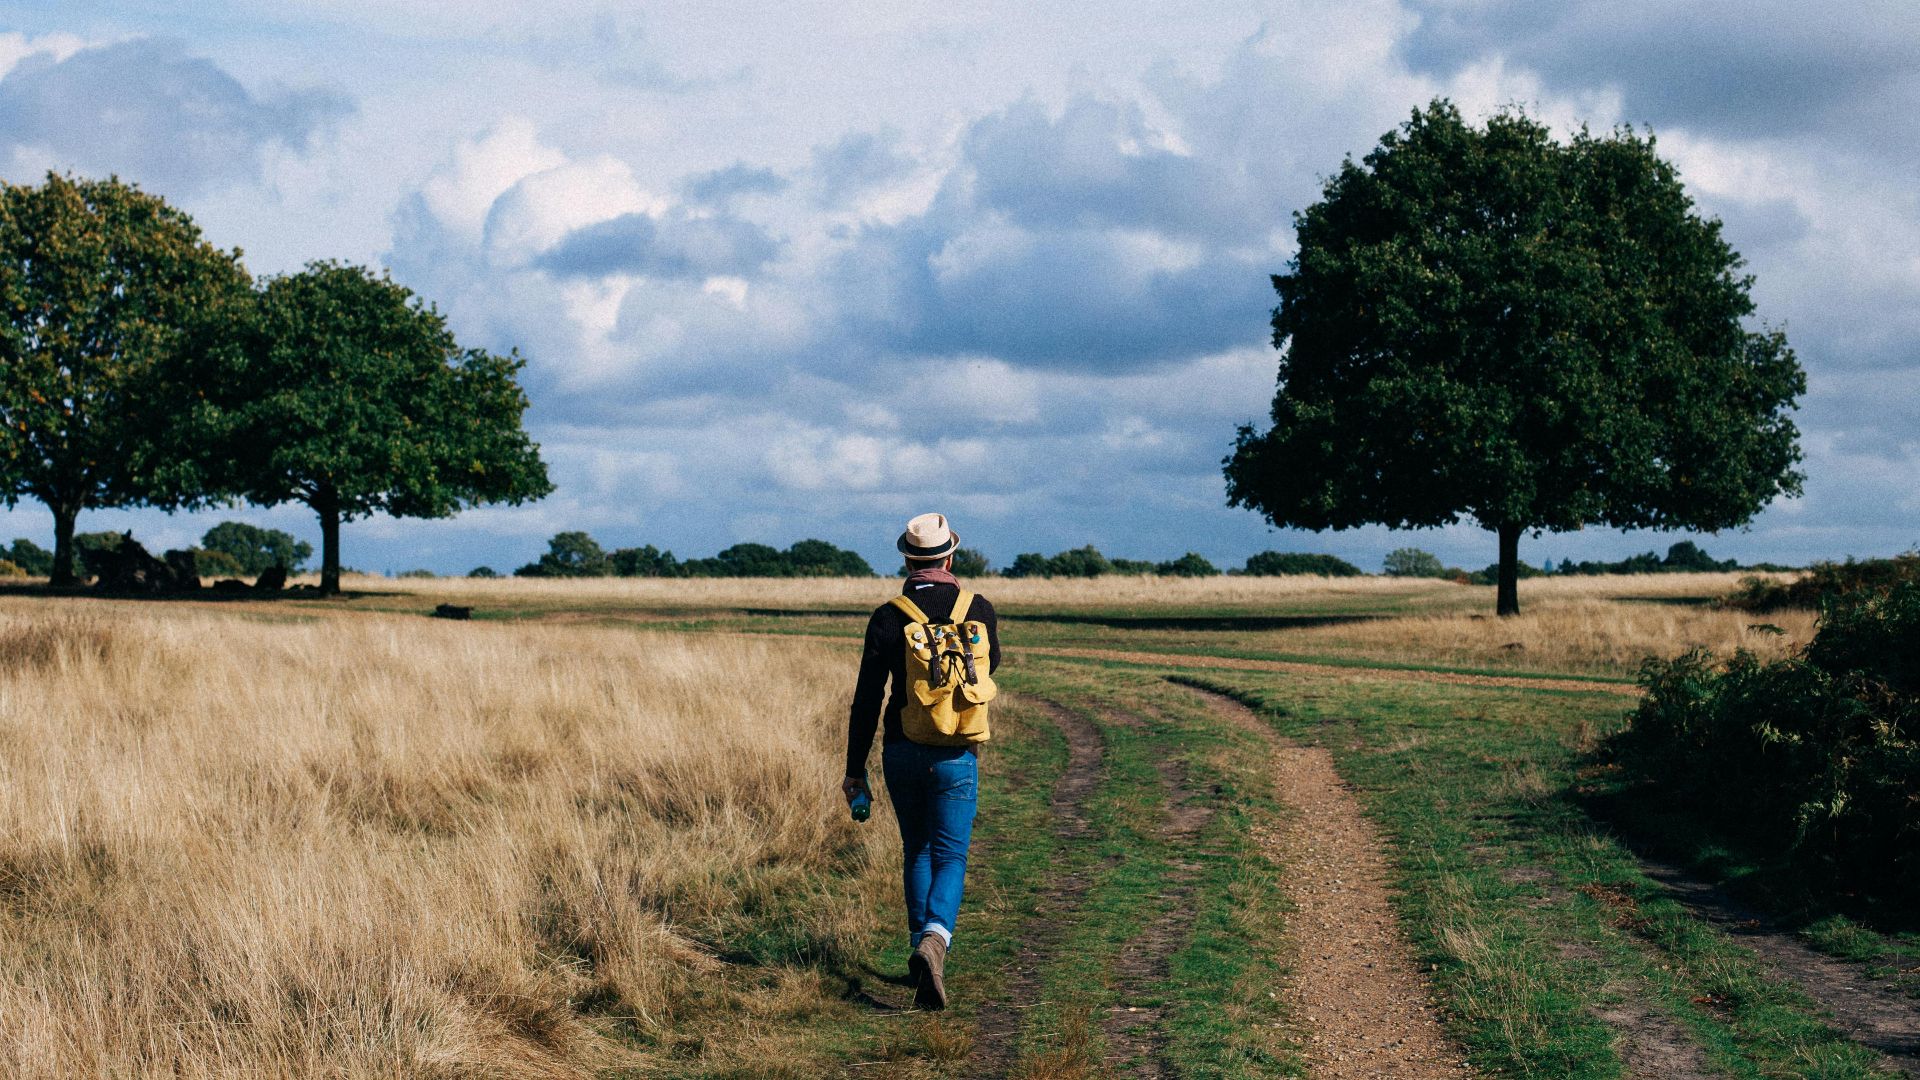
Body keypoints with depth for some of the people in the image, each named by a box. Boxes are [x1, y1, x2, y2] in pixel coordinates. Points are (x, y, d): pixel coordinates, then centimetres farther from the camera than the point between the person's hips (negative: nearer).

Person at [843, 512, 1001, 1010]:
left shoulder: (887, 618, -7)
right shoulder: (978, 609, -3)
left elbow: (866, 700, -6)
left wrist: (855, 769, 2)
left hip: (902, 752, 1)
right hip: (956, 755, -1)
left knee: (917, 852, 19)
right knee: (950, 857, 2)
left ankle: (921, 950, 22)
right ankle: (934, 939, -24)